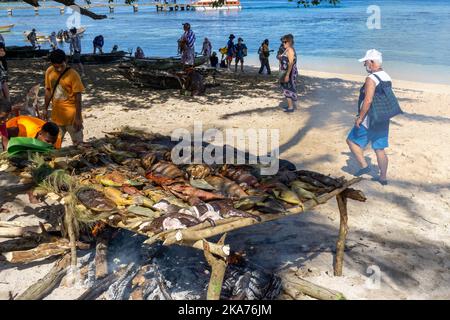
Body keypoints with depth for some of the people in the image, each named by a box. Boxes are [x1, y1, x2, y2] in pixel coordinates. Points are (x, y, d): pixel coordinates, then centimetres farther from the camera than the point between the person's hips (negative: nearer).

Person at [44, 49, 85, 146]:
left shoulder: (73, 75, -17)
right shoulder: (49, 72, -2)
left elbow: (78, 97, -15)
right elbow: (48, 91, 10)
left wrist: (78, 117, -16)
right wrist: (45, 108, 11)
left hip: (71, 116, -5)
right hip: (56, 115, 5)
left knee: (78, 143, 4)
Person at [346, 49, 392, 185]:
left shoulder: (371, 79, -18)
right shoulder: (387, 77, 10)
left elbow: (368, 100, -25)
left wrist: (360, 117, -19)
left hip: (369, 120, -8)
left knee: (352, 141, 8)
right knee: (380, 149, 12)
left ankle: (364, 165, 4)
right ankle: (383, 177, 17)